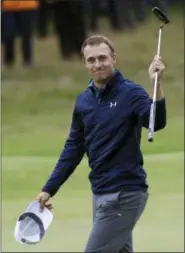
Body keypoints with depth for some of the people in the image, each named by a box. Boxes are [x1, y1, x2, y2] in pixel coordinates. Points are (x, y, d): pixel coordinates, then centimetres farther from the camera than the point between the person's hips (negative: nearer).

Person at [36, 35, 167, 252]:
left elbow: (157, 123, -28)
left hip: (125, 193, -7)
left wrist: (156, 84, -42)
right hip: (101, 192, 7)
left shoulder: (131, 93, -10)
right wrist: (49, 189, 14)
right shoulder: (83, 101, 10)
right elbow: (73, 148, 16)